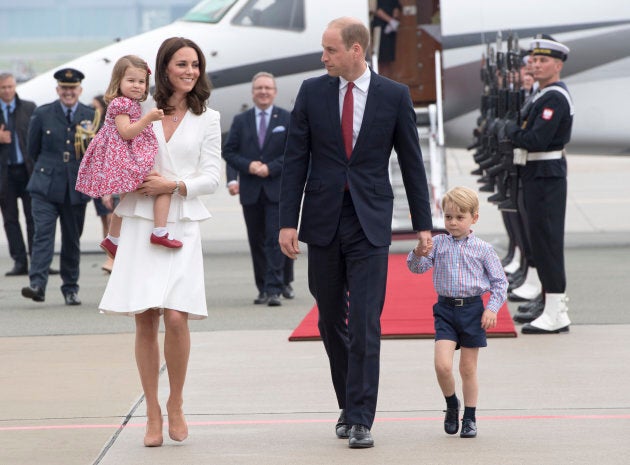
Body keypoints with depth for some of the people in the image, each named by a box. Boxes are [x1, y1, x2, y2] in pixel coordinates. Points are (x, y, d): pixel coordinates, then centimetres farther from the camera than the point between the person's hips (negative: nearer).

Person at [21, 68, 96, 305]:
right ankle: (37, 284, -21)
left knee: (72, 240, 8)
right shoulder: (42, 114, 2)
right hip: (46, 187, -1)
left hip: (76, 188, 1)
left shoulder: (92, 117, 5)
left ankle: (70, 288, 18)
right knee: (43, 233, -14)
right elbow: (33, 150, 11)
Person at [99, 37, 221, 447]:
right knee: (145, 320, -1)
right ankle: (153, 414, 9)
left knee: (176, 317, -13)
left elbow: (212, 177, 4)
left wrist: (174, 185, -12)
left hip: (182, 225, -1)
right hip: (141, 224, 1)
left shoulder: (207, 119, 8)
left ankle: (176, 405, 6)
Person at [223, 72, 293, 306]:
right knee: (257, 241, 7)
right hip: (251, 191, 3)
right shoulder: (240, 121, 10)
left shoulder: (287, 119, 4)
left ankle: (274, 289, -13)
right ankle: (263, 289, 14)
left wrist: (271, 168, -13)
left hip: (277, 190, -3)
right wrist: (248, 166, -10)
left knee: (275, 240, -10)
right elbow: (228, 152, 7)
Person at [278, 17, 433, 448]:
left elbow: (412, 162, 4)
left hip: (370, 223, -2)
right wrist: (288, 221, -3)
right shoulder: (312, 92, 3)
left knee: (365, 324, -9)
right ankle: (350, 404, 27)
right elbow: (295, 160, 3)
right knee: (331, 323, 10)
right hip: (324, 221, 3)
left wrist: (423, 224, 4)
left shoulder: (394, 96, -1)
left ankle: (360, 420, -6)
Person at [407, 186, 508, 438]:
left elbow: (500, 281, 3)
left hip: (473, 309, -1)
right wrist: (418, 254, -24)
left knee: (468, 368, 7)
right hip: (445, 309, 1)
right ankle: (451, 404, 14)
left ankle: (470, 417, 20)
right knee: (442, 365, -13)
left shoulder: (483, 249, -1)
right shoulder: (438, 243, 3)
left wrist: (492, 308, -9)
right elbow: (417, 267, -2)